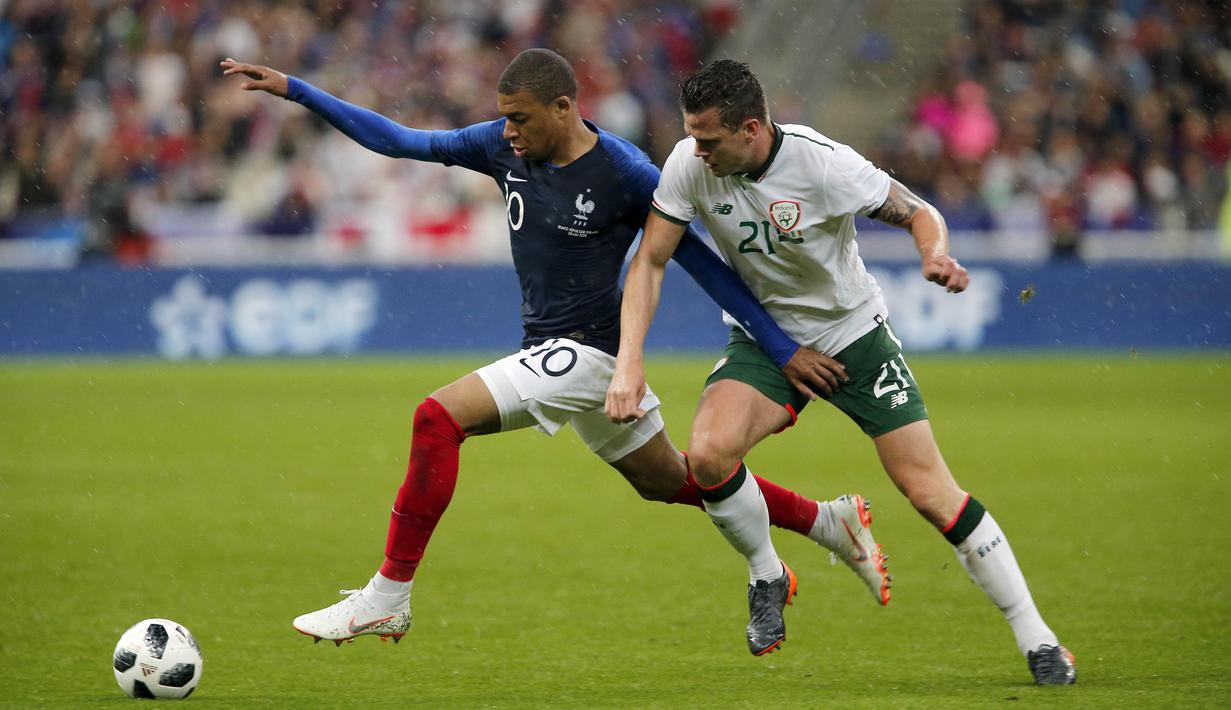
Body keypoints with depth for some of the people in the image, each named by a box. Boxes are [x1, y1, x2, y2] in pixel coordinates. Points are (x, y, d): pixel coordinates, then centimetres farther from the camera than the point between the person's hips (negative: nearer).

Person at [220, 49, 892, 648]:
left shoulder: (625, 174, -17)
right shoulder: (504, 147, 1)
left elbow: (702, 264, -10)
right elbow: (399, 140, 6)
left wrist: (785, 349, -9)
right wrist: (295, 90, 0)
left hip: (588, 352, -8)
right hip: (550, 353, 8)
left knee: (438, 418, -21)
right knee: (672, 483, 20)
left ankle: (386, 598, -17)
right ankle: (831, 522, 35)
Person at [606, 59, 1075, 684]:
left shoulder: (824, 164, -26)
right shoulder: (690, 165, -17)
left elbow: (919, 213, -15)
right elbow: (650, 260, -11)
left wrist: (938, 256, -38)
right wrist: (628, 362, -23)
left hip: (854, 335, -3)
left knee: (931, 493, -8)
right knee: (708, 453, -25)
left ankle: (1037, 639, 4)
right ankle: (767, 578, 4)